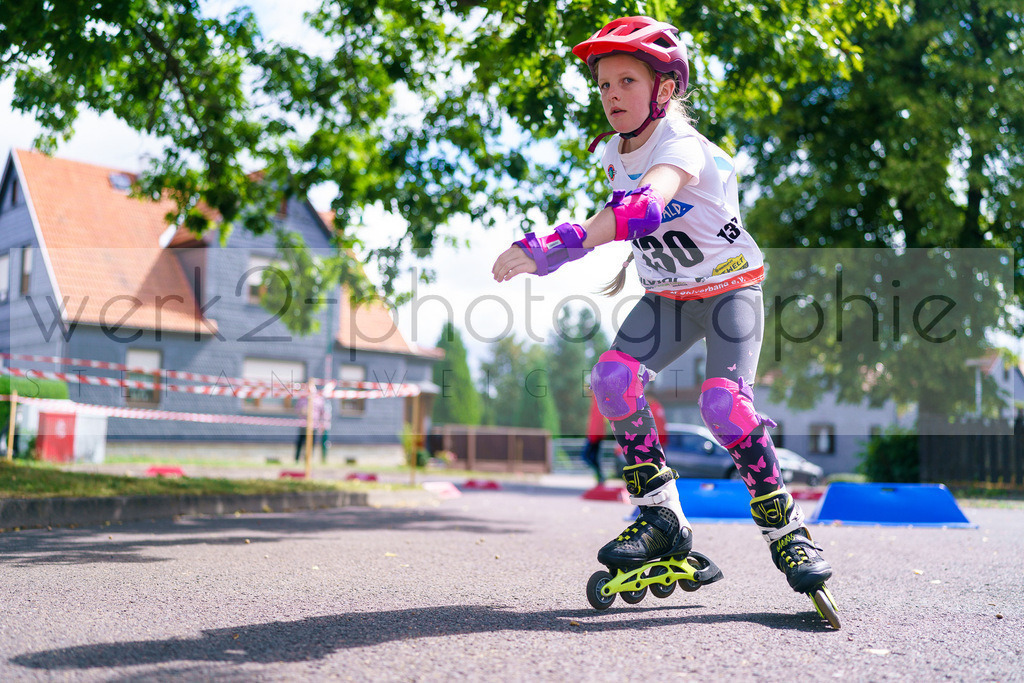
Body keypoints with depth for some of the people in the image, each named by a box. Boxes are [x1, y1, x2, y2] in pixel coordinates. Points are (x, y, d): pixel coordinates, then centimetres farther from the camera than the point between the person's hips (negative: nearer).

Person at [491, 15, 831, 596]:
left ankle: (786, 527, -5)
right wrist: (626, 262, 22)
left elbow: (646, 208, -48)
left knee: (724, 402, -26)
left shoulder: (683, 146, -27)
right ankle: (663, 517, -6)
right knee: (614, 376, -19)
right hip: (667, 296, 6)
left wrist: (554, 248, -58)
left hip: (730, 289, -6)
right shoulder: (615, 154, -3)